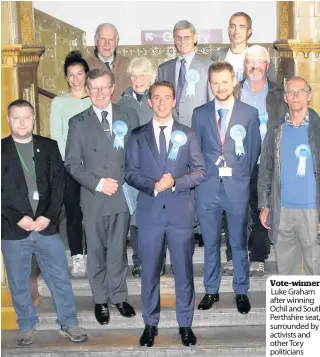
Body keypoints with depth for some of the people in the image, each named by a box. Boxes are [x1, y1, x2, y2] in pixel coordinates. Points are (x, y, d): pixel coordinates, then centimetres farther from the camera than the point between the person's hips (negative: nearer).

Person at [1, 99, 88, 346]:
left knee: (61, 279, 7)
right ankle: (27, 326, 29)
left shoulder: (49, 147, 5)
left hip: (47, 226, 1)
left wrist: (48, 216, -10)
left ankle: (69, 324, 22)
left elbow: (59, 185, 2)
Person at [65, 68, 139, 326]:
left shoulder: (129, 116, 4)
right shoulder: (78, 123, 1)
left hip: (123, 194, 1)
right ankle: (101, 300, 25)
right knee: (97, 251, 10)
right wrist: (98, 183, -12)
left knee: (118, 249, 11)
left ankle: (118, 296, 27)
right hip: (93, 197, 0)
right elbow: (72, 163, -1)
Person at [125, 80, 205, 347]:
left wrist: (175, 182, -15)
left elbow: (200, 172, 1)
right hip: (149, 212, 0)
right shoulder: (138, 136, 7)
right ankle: (151, 323, 23)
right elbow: (130, 172, 1)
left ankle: (185, 323, 21)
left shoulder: (188, 134, 6)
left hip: (181, 211, 0)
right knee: (150, 271, 8)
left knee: (184, 270, 6)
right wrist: (153, 186, -16)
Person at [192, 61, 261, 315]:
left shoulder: (250, 113, 1)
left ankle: (241, 291, 23)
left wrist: (243, 177, 1)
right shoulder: (200, 114, 6)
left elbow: (254, 151, 5)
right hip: (208, 188, 2)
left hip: (237, 188, -1)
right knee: (210, 243, 11)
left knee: (239, 243, 8)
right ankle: (212, 290, 25)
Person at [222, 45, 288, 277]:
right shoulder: (233, 93, 9)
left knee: (261, 213, 4)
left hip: (265, 164, 0)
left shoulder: (279, 95, 8)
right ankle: (233, 258, 15)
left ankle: (258, 259, 16)